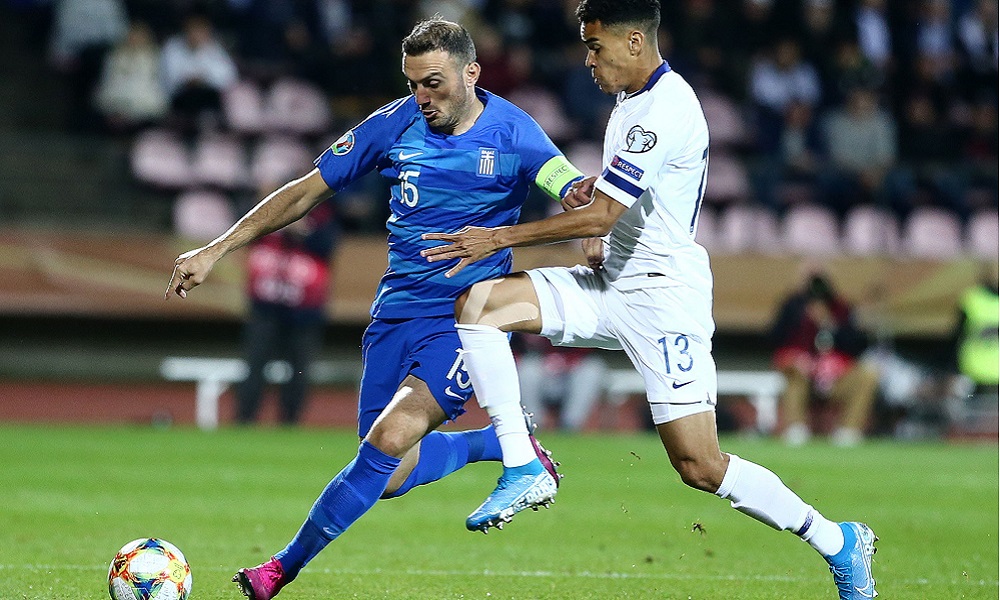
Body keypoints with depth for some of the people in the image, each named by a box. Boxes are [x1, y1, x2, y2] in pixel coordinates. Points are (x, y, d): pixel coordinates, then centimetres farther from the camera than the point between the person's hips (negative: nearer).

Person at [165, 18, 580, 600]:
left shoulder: (512, 133, -8)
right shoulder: (395, 124, 1)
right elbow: (307, 191, 7)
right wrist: (216, 250, 4)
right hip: (397, 309, 5)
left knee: (387, 441, -24)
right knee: (390, 478, 4)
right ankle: (507, 443, 29)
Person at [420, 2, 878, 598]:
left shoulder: (665, 111, -20)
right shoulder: (634, 100, 11)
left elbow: (599, 217, -22)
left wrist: (499, 237, -16)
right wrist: (597, 182, 8)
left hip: (664, 296, -9)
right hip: (612, 283, 9)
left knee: (700, 468, -11)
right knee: (478, 303, -8)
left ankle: (839, 542, 5)